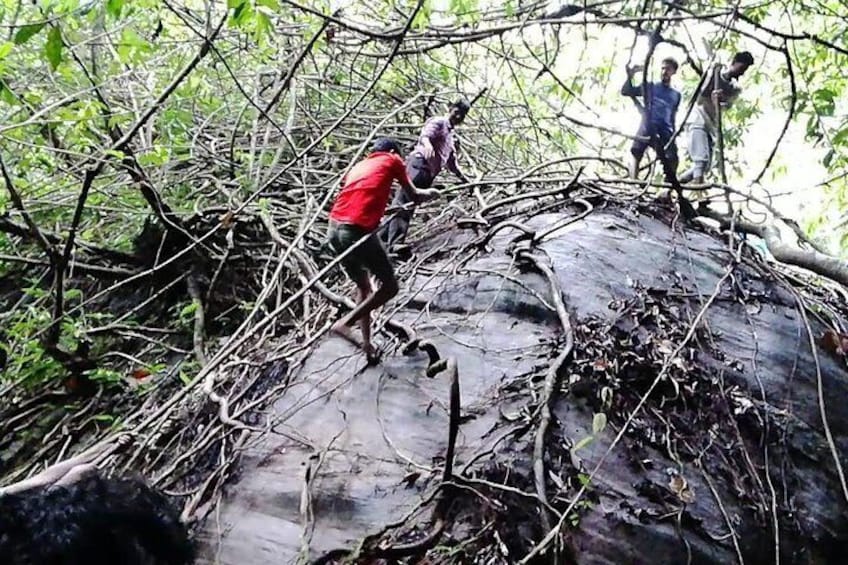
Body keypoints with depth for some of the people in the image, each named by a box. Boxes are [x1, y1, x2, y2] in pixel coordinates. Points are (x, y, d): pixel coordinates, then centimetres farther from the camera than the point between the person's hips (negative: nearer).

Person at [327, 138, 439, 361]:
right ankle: (345, 323, -5)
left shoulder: (359, 165, 27)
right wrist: (431, 193, 41)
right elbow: (414, 196, 20)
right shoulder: (393, 160, 13)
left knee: (363, 287, 22)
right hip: (358, 231, -7)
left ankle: (367, 344, 20)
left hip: (334, 230, 7)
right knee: (390, 286, 7)